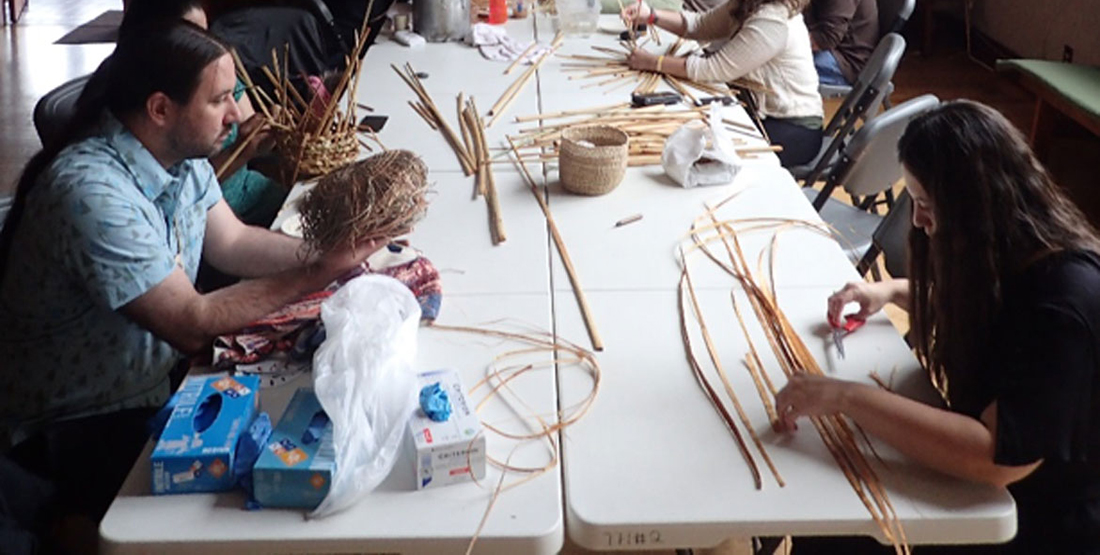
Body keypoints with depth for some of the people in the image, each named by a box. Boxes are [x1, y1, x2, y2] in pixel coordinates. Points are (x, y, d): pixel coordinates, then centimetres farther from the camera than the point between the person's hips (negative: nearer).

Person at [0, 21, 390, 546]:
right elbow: (192, 324, -28)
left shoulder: (180, 149, -5)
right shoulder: (93, 192, -31)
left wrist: (330, 251, -10)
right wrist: (316, 274, -25)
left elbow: (232, 242, 5)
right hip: (81, 426, -8)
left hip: (160, 374, 8)